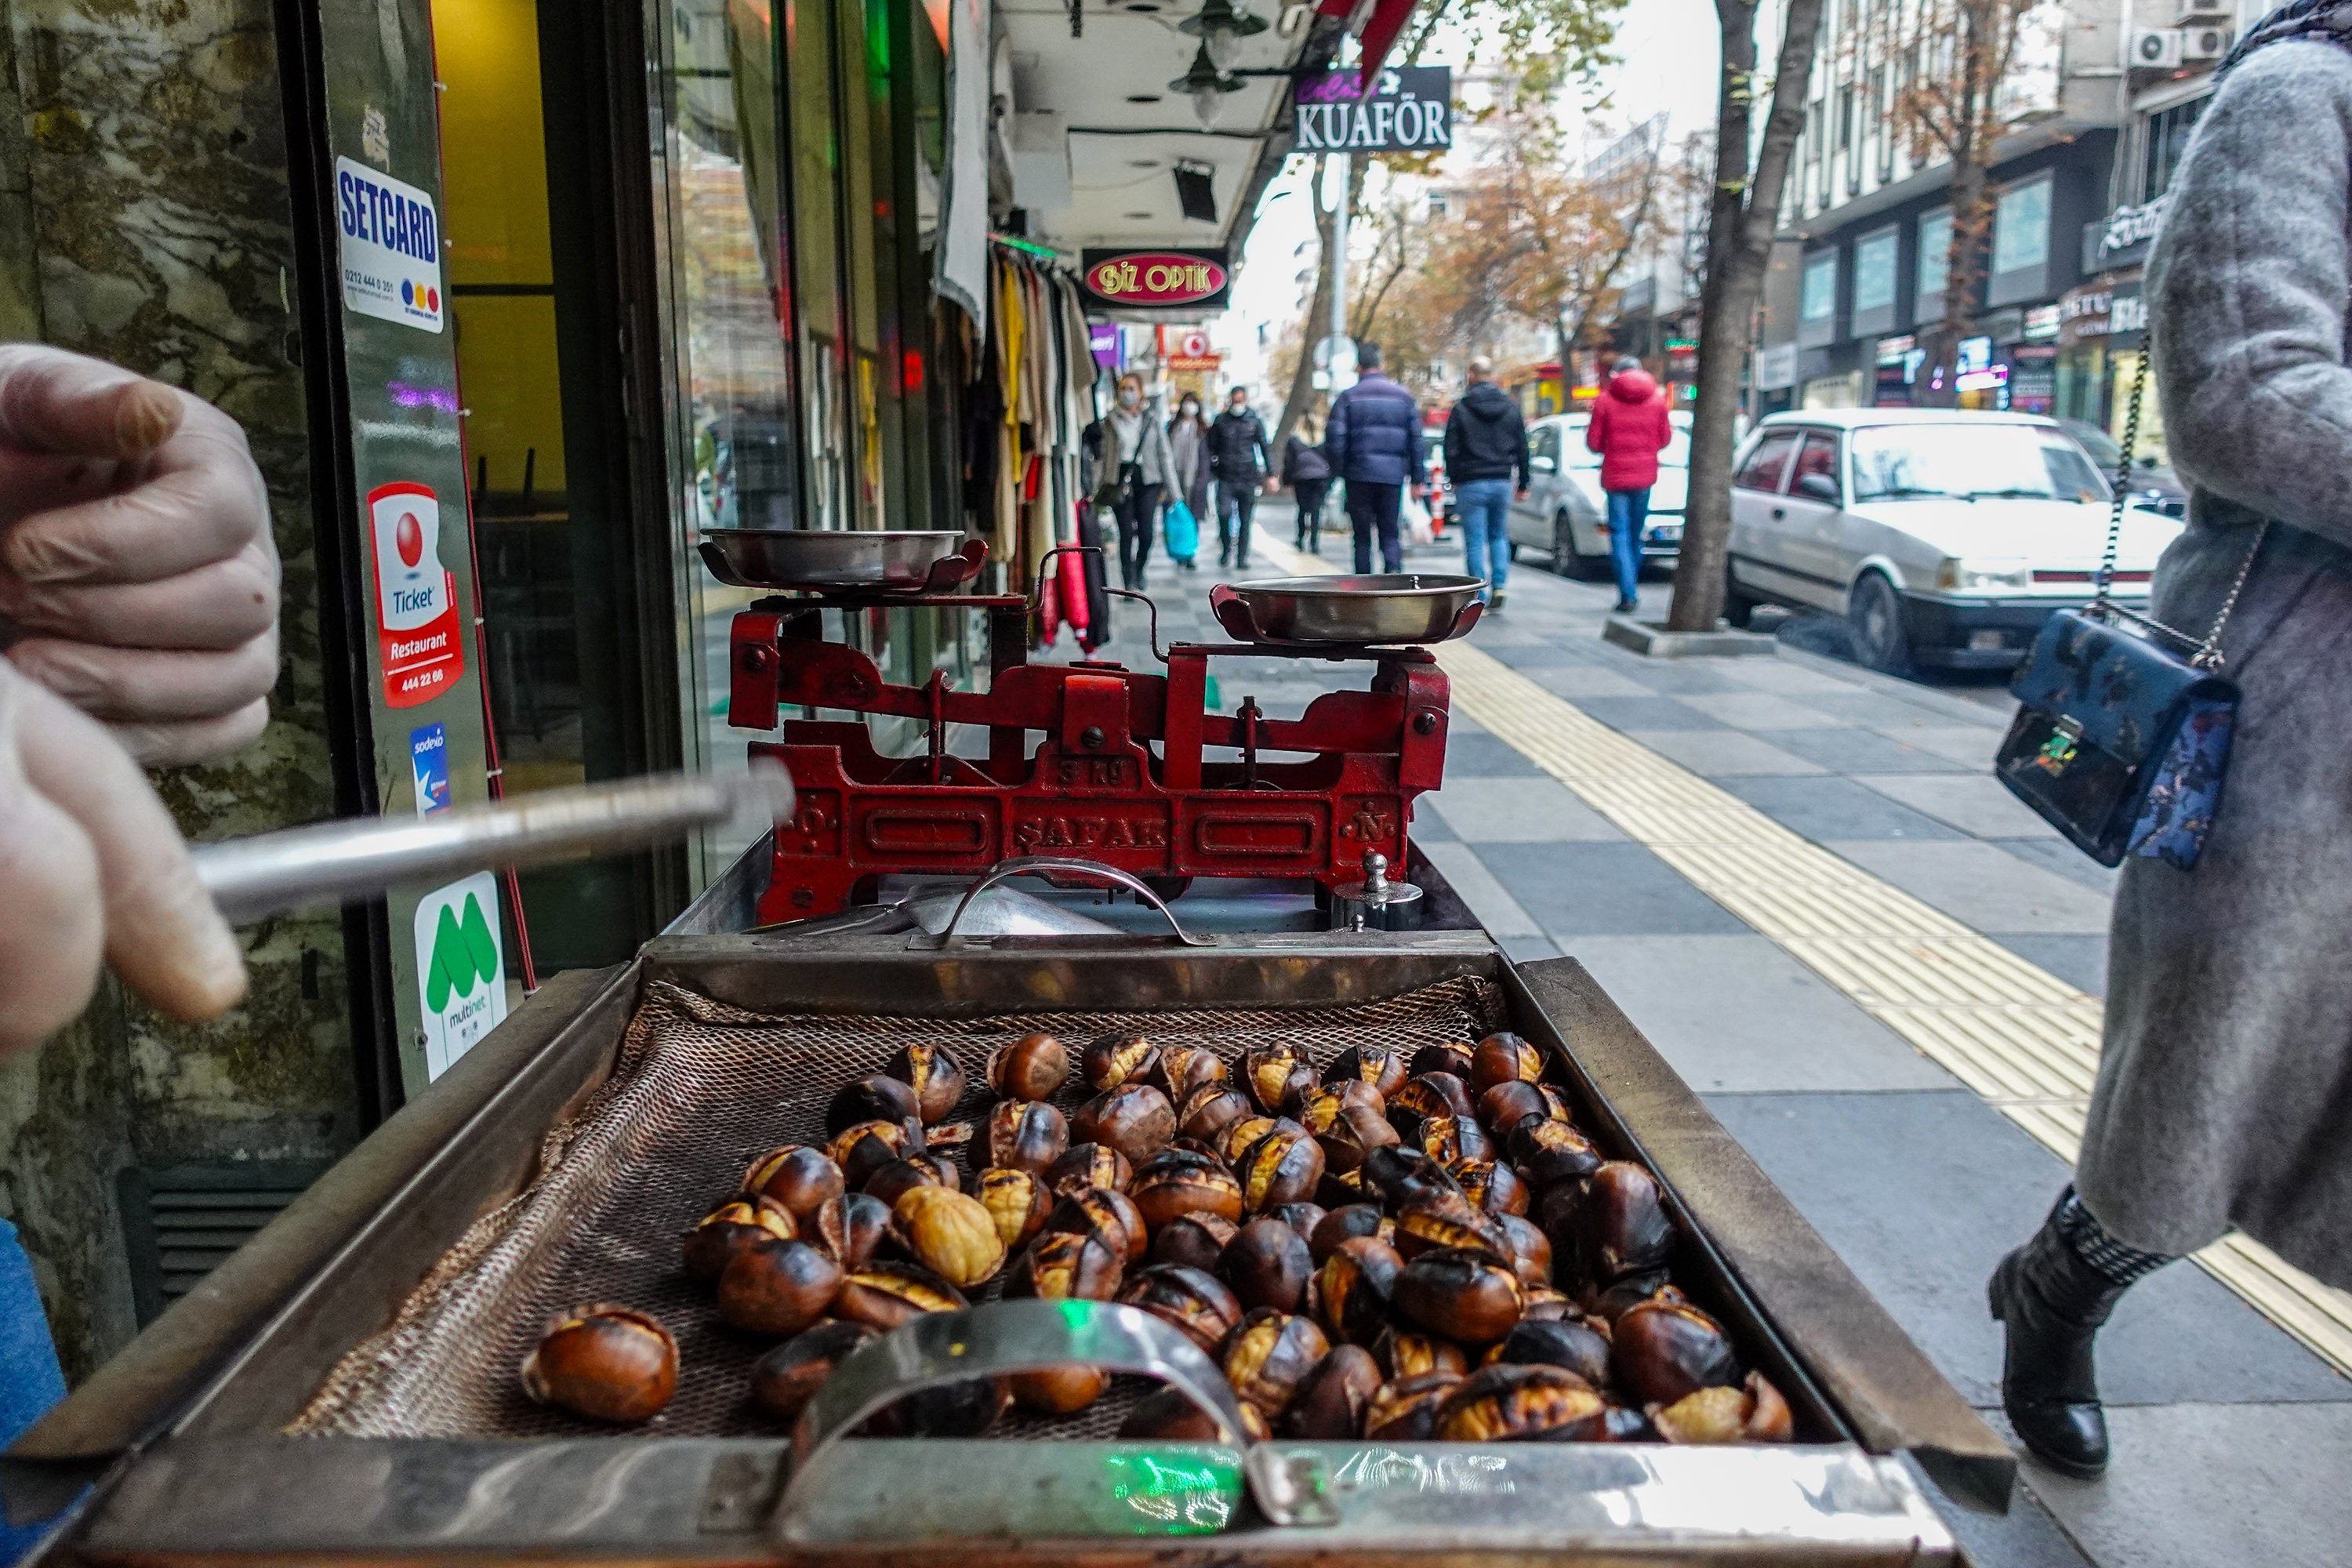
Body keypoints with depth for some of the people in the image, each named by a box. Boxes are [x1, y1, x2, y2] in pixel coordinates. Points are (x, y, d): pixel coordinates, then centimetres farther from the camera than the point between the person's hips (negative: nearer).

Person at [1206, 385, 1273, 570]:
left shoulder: (1255, 421, 6)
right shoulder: (1221, 421, 6)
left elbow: (1266, 447, 8)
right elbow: (1211, 447, 12)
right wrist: (1210, 470, 4)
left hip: (1248, 477, 0)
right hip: (1226, 477, 0)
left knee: (1245, 519, 4)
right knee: (1224, 513, -16)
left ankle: (1242, 557, 13)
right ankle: (1226, 549, 4)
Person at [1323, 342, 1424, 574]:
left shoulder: (1347, 398, 0)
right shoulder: (1403, 396, 7)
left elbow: (1335, 439, -8)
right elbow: (1416, 439, 7)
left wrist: (1338, 472, 2)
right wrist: (1416, 480, 11)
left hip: (1359, 475, -2)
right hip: (1394, 475, 2)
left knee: (1362, 535, 6)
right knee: (1390, 533, 8)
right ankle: (1394, 573, -16)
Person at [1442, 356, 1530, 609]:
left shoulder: (1461, 409, -5)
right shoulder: (1511, 408, 7)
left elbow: (1451, 450, -4)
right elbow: (1522, 449, 11)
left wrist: (1454, 479, 8)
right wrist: (1523, 483, 17)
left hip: (1471, 483, -4)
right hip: (1502, 482, 4)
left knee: (1475, 541, 0)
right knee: (1499, 536, 17)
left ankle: (1480, 597, -1)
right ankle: (1499, 585, 1)